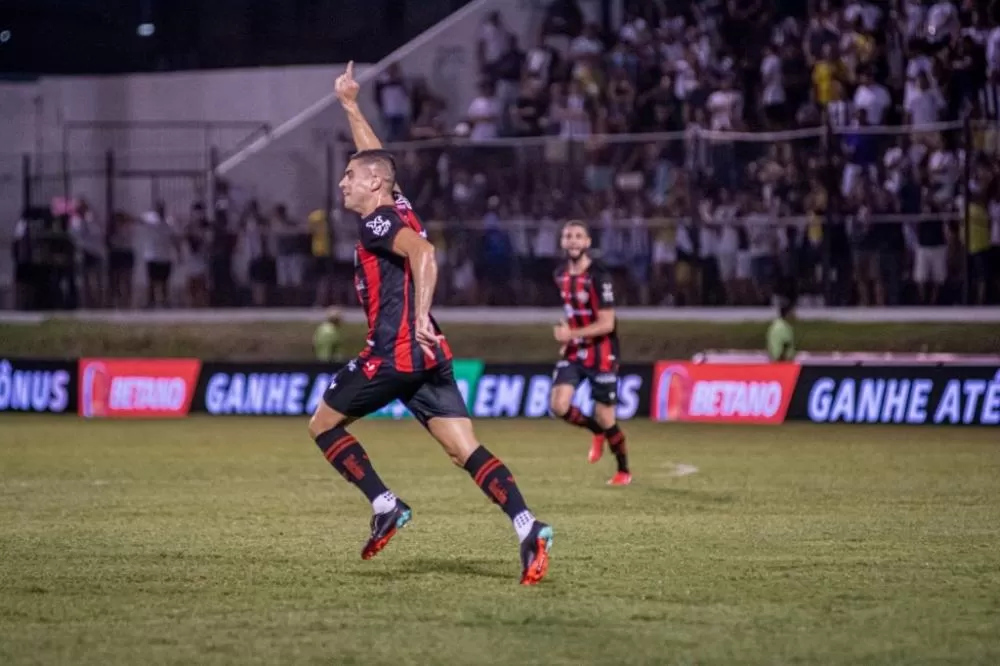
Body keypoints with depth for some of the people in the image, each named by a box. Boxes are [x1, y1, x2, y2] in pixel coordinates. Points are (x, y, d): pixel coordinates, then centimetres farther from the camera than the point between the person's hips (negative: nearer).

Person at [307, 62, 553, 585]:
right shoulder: (397, 208, 16)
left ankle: (386, 507, 1)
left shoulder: (377, 222, -8)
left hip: (392, 353, -8)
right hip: (427, 355, 8)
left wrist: (421, 314, -33)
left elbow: (423, 253, -27)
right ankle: (527, 527, -20)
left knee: (323, 424, 10)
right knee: (466, 450, -3)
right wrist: (349, 105, 39)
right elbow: (375, 158, 34)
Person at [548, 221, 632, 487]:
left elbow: (606, 324, -20)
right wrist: (568, 339, 12)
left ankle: (624, 471, 24)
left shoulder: (599, 276, -18)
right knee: (559, 406, -13)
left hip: (601, 355, -6)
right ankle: (597, 432, 17)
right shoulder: (561, 275, 4)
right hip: (575, 352, 6)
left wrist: (572, 334, -26)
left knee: (605, 419, 0)